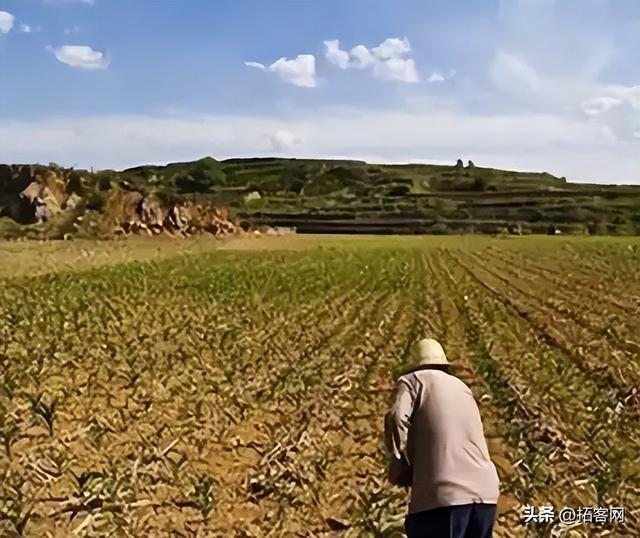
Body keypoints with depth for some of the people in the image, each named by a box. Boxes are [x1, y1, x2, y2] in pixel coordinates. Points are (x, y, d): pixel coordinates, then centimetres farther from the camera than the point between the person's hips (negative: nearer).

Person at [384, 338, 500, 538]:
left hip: (442, 495, -6)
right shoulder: (462, 388, 28)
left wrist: (401, 471, 4)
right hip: (484, 492, 6)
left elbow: (397, 419, -7)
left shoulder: (413, 380, 12)